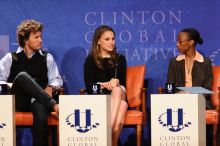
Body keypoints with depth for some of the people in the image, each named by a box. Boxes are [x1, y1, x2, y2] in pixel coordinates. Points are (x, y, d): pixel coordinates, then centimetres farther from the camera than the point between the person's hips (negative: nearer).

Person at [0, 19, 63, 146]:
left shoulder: (47, 58, 18)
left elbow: (56, 79, 15)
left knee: (41, 112, -38)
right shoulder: (11, 58, 14)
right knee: (22, 76, -33)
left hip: (38, 100, 1)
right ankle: (53, 104, -37)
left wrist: (51, 88, -6)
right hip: (18, 101, -1)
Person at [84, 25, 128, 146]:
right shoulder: (90, 60, 11)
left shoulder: (120, 59, 18)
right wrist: (105, 85, -19)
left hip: (118, 96, 2)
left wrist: (115, 85, -15)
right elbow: (89, 85, 2)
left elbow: (123, 84, 11)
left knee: (118, 90, -39)